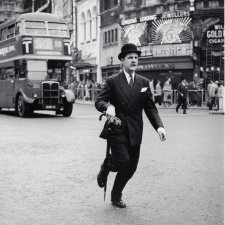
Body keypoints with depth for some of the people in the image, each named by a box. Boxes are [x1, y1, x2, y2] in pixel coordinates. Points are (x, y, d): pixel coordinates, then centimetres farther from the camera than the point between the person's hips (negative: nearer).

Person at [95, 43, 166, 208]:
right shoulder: (112, 81, -1)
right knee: (123, 161, -20)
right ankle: (107, 166, 16)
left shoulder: (144, 82, 7)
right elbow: (99, 101, -4)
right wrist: (107, 106, -28)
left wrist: (159, 126, -10)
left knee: (130, 168, 6)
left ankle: (116, 196, 30)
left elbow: (150, 108, 5)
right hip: (116, 130, -4)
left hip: (134, 132, 4)